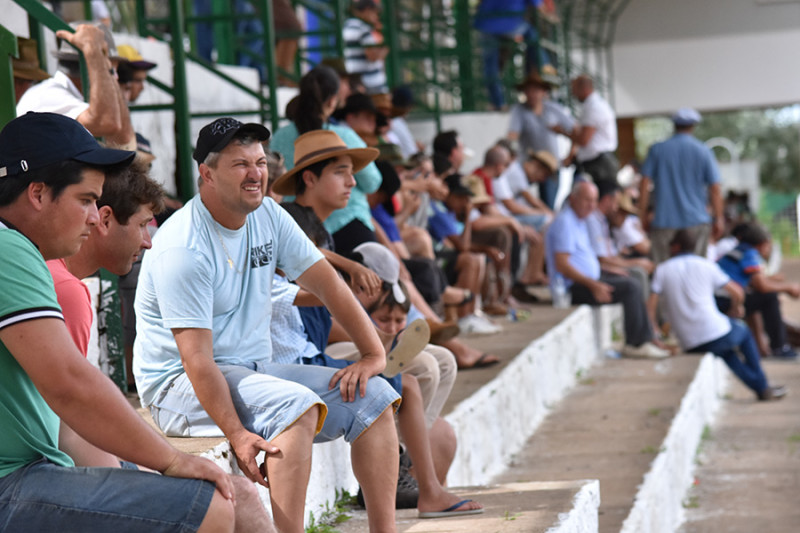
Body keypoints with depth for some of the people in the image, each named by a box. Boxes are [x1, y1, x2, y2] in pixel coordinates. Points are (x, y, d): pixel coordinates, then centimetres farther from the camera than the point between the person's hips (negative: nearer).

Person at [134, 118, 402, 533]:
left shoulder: (268, 216, 4)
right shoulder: (182, 248, -20)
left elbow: (327, 284, 6)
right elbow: (196, 359, -24)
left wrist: (374, 354, -5)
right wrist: (237, 434, -31)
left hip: (253, 369, 8)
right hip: (181, 384, -8)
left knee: (374, 397, -4)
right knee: (297, 405, -33)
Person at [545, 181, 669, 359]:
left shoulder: (579, 221, 19)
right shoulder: (565, 222, -14)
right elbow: (562, 265, -23)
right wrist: (593, 285, -27)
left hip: (587, 280, 11)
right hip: (573, 288, -11)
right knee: (631, 287, -17)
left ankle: (645, 339, 2)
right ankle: (636, 344, -12)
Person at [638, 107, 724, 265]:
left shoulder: (657, 150, 3)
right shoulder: (703, 151, 2)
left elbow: (644, 184, 0)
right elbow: (715, 189, -1)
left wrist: (643, 215, 7)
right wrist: (718, 219, 7)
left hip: (663, 221, 0)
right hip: (697, 221, 0)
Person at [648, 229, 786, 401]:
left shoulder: (662, 270, 4)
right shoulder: (706, 265, 3)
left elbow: (651, 306, -7)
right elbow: (737, 292, 7)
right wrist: (737, 306, 29)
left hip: (690, 346, 2)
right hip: (716, 334, -2)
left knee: (725, 352, 34)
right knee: (744, 333, 31)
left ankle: (758, 386, 30)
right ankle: (763, 388, 33)